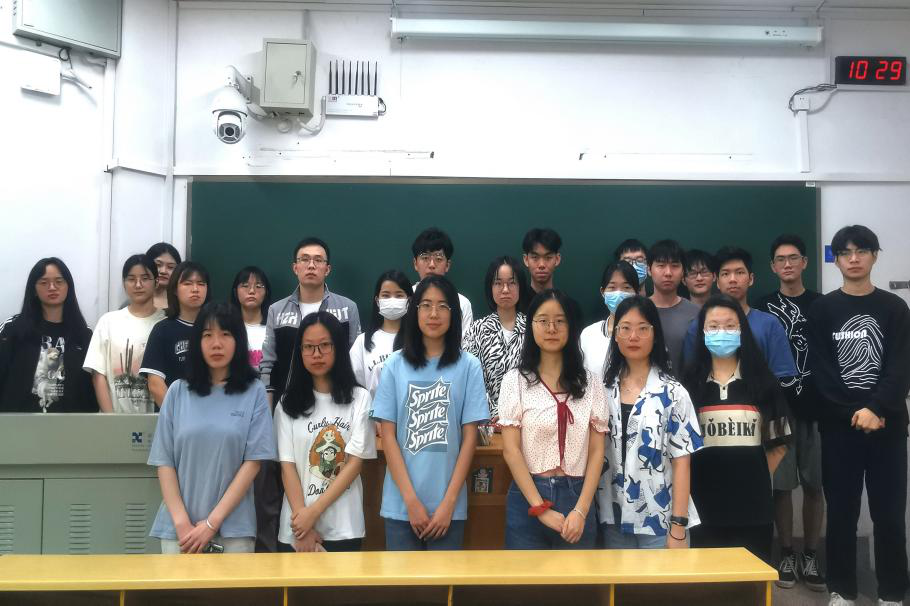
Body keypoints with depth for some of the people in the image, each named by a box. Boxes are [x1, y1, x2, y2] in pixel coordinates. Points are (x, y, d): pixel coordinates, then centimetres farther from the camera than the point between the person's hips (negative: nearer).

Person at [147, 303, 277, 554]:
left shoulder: (254, 393, -2)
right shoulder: (178, 391, 3)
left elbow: (253, 462, -5)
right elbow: (164, 462, 2)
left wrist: (212, 522, -9)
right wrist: (182, 522, -7)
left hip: (233, 529, -1)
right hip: (179, 528, 1)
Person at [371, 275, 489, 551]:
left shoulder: (468, 366, -2)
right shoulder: (395, 364, 0)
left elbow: (469, 437, -2)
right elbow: (388, 436, -1)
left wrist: (449, 501, -8)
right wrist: (411, 500, -8)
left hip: (449, 504, 0)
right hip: (400, 503, 1)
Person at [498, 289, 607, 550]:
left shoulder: (590, 384, 4)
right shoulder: (516, 380, -2)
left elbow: (596, 451, 2)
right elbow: (511, 450, -7)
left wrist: (581, 510, -8)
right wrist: (541, 509, -12)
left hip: (576, 497, 2)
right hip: (527, 499, -1)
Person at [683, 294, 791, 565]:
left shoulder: (761, 380, 4)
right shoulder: (689, 382, 2)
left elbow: (779, 443, 9)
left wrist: (757, 478, 4)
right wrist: (705, 475, 3)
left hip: (752, 501, 1)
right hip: (704, 501, 0)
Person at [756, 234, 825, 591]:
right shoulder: (763, 308, 5)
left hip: (815, 406, 1)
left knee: (814, 484, 6)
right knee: (781, 485, 3)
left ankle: (810, 557, 18)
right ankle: (787, 555, 16)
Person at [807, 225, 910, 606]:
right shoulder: (822, 309, 5)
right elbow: (821, 371, -2)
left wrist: (876, 409, -17)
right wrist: (854, 411, -13)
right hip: (839, 424, 0)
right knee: (841, 511, 5)